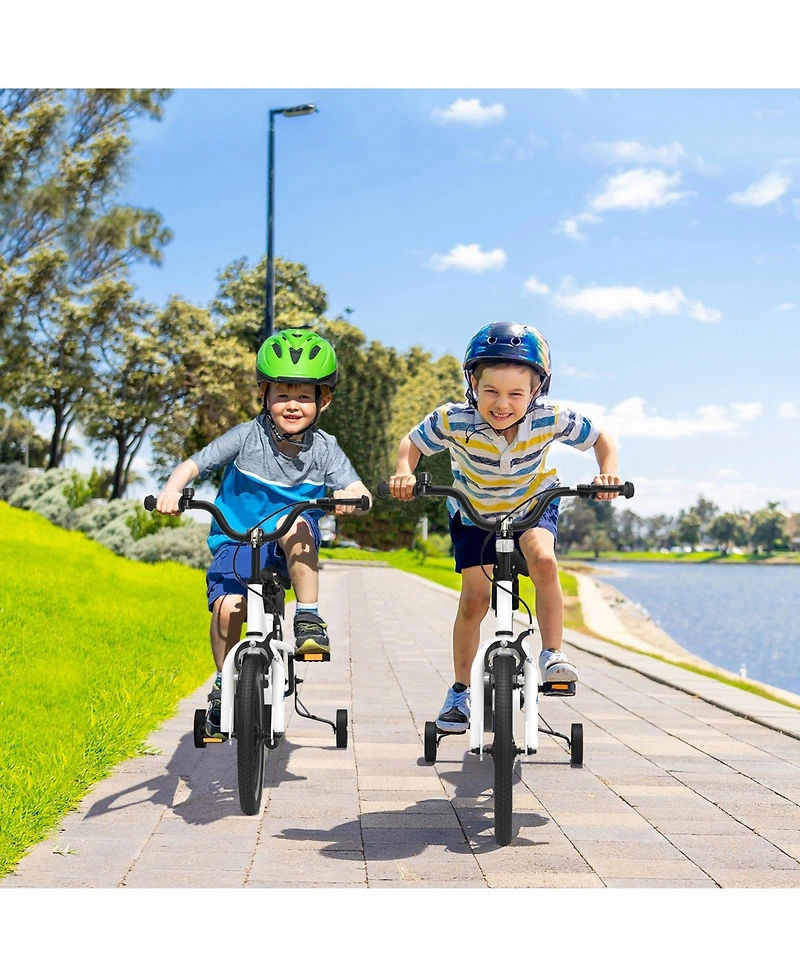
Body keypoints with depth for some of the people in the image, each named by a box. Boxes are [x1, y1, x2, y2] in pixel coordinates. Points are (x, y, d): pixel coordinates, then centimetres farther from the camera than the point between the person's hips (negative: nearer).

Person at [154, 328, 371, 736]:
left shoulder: (324, 449, -3)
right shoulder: (246, 437, -6)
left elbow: (360, 492, -13)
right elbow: (193, 464, -7)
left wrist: (350, 497, -37)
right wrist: (172, 489, -27)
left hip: (290, 548, 0)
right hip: (237, 539, 0)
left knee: (296, 523, -35)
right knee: (228, 606, -24)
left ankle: (308, 617, -25)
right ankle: (224, 687, 1)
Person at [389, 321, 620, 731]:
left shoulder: (550, 420, -28)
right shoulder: (453, 422, -30)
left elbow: (601, 438, -12)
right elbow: (411, 442, -12)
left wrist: (608, 473, -31)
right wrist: (404, 472, -33)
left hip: (533, 503, 0)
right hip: (474, 511, 0)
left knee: (543, 560, -31)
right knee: (475, 598, -4)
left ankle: (553, 655, -17)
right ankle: (460, 691, 13)